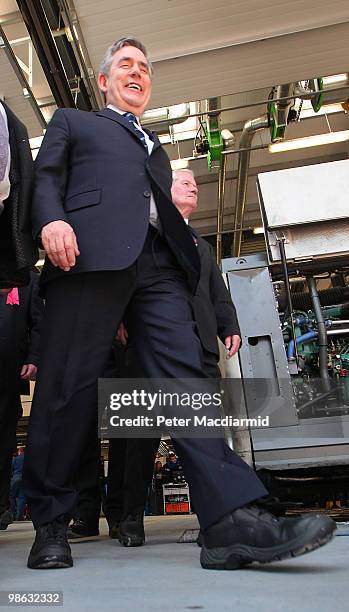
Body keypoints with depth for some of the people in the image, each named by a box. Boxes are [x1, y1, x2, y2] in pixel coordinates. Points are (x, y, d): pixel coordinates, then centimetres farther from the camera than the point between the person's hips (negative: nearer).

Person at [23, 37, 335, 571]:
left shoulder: (158, 150, 39)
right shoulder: (72, 122, 28)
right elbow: (45, 180, 13)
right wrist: (52, 219, -12)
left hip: (159, 264, 4)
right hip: (92, 253, -3)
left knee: (184, 377, -13)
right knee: (68, 385, -7)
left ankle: (232, 523, -19)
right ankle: (50, 521, 8)